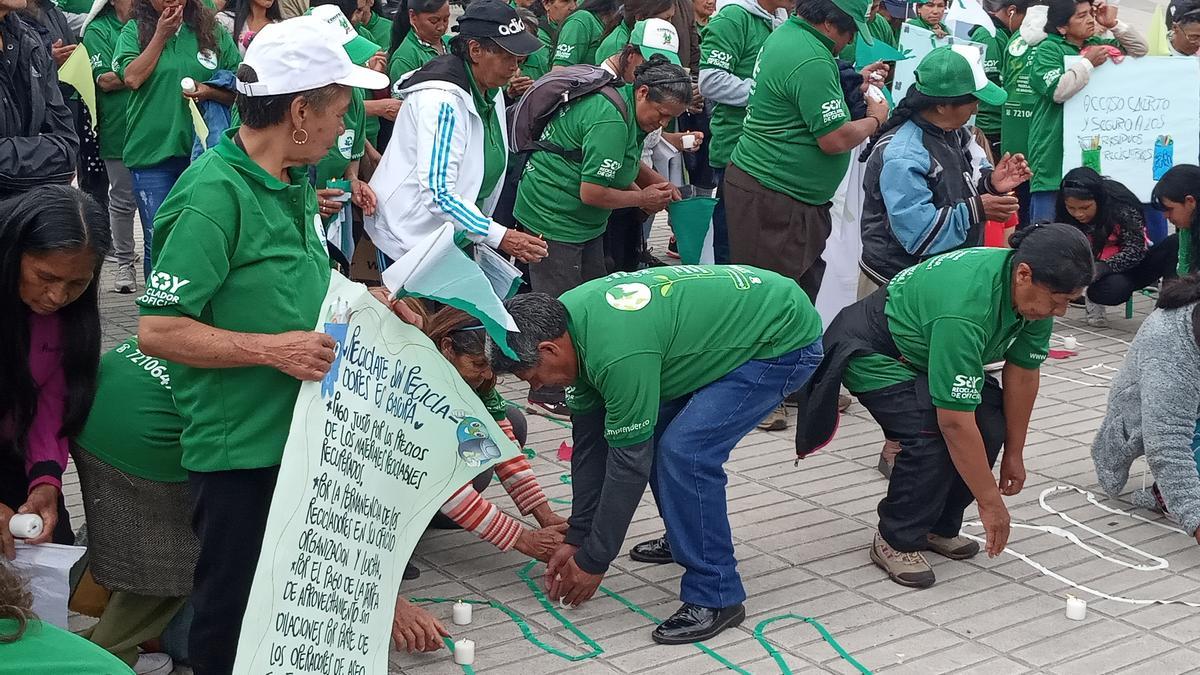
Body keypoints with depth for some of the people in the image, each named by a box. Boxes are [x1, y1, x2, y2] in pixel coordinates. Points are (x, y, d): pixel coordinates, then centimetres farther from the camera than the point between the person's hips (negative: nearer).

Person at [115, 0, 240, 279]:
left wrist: (210, 92, -12)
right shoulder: (135, 30, 4)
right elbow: (132, 78, -12)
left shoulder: (215, 32, 6)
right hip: (151, 153, -1)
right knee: (158, 243, 4)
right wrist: (161, 34, -7)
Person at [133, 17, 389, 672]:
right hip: (240, 449, -8)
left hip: (301, 435, 8)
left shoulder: (293, 183, 8)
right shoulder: (214, 193, -20)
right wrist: (273, 350, -25)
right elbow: (159, 329, -22)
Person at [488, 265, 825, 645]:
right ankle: (686, 537, 31)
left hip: (784, 341, -10)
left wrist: (593, 562, -10)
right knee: (654, 434, 11)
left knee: (684, 452, -19)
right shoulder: (570, 318, -4)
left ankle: (715, 598, -7)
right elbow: (590, 440, 4)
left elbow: (629, 461, -21)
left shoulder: (618, 354, -31)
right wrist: (576, 538, 8)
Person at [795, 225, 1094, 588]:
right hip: (872, 353, -8)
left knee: (991, 424, -9)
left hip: (923, 351, 8)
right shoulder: (964, 307, -40)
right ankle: (896, 540, -8)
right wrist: (990, 502, -29)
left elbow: (1021, 374, -3)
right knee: (934, 433, -28)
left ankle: (939, 528, 9)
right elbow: (956, 421, -37)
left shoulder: (1036, 291, -16)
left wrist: (1014, 454, 1)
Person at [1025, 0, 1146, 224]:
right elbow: (1058, 91, -21)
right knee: (1048, 224, -5)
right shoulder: (1048, 50, -6)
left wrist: (1114, 24, 6)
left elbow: (1140, 49, 18)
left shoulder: (1096, 45, 14)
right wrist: (1089, 62, -15)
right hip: (1055, 153, -6)